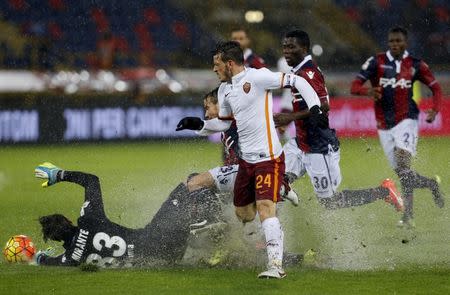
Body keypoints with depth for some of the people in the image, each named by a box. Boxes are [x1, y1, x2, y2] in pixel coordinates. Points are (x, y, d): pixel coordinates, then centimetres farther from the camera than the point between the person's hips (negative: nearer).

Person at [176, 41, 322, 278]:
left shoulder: (257, 77, -13)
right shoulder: (224, 90, 12)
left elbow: (296, 81, -11)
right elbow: (223, 123, 25)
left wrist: (315, 107, -19)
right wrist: (199, 124, 10)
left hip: (269, 157, -9)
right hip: (246, 159, 9)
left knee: (265, 207, -19)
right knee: (243, 213, 12)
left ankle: (276, 266, -23)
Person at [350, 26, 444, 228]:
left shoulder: (415, 65, 2)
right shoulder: (376, 62, 0)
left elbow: (436, 88, 11)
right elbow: (354, 87, -7)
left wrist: (434, 110, -7)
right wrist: (368, 91, -30)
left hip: (406, 121, -3)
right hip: (384, 125, 3)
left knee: (402, 164, -23)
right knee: (402, 174, 6)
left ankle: (408, 215, -16)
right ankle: (431, 184, 31)